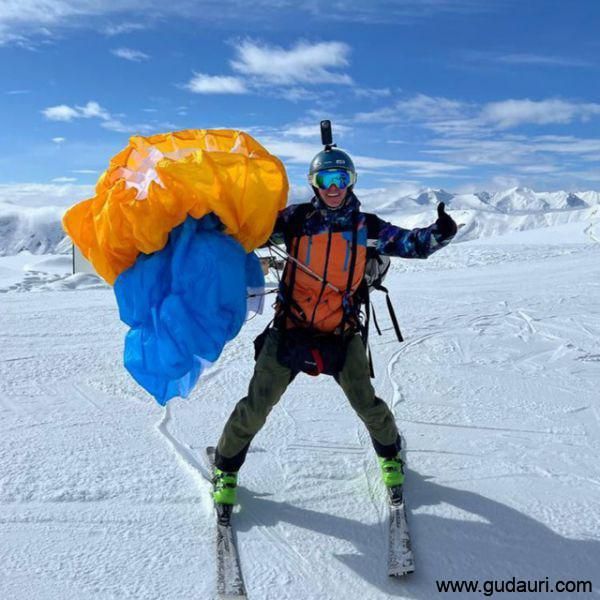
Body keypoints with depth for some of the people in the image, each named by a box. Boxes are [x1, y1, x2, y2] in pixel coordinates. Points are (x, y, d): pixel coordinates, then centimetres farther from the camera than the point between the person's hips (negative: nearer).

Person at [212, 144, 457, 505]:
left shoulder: (366, 227, 1)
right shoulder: (297, 218, -1)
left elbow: (414, 244, 0)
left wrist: (439, 233, -19)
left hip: (342, 335, 1)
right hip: (290, 329, 0)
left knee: (367, 404, 2)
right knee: (256, 407, 2)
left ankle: (390, 453, 36)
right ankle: (226, 468, 27)